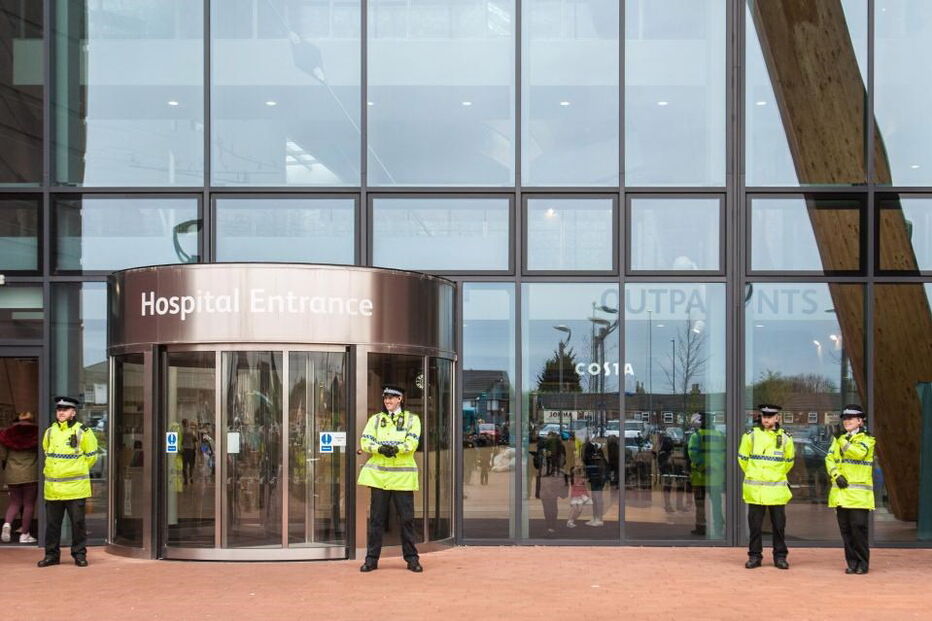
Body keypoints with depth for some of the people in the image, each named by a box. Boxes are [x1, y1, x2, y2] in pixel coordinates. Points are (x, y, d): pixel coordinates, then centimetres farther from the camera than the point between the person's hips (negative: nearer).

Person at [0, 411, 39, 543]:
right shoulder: (36, 433, -5)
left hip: (12, 474, 2)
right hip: (31, 474, -2)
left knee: (14, 503, 15)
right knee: (29, 504, 5)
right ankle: (24, 534, 6)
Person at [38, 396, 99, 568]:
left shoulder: (82, 432, -6)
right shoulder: (50, 432, 9)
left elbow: (91, 456, 2)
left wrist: (77, 470, 8)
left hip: (75, 487, -4)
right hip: (52, 487, 4)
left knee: (77, 522, 1)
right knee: (52, 523, 7)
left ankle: (79, 554, 10)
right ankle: (52, 554, 16)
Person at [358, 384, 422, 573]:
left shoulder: (412, 419, 8)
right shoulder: (375, 419, 14)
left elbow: (412, 443, -7)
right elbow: (365, 442, 1)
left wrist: (396, 448, -26)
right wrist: (380, 448, -18)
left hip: (403, 475, -1)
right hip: (378, 474, 2)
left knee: (406, 518, 0)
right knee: (376, 517, 2)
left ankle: (411, 558, 8)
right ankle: (372, 558, 7)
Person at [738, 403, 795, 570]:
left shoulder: (785, 438, 2)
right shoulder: (750, 436, 1)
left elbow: (789, 461, 18)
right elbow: (742, 458, 13)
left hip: (777, 489, 0)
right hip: (754, 489, 0)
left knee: (779, 524, 3)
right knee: (754, 524, 3)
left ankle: (780, 556, 13)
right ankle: (754, 556, 12)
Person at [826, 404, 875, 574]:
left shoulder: (867, 439, 0)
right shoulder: (839, 439, 17)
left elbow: (859, 452, -21)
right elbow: (829, 458, 8)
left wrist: (842, 440, -19)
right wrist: (836, 475, -8)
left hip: (859, 494, -5)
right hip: (841, 493, 5)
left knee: (858, 527, -8)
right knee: (845, 529, 5)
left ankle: (863, 563, 0)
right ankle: (852, 562, 12)